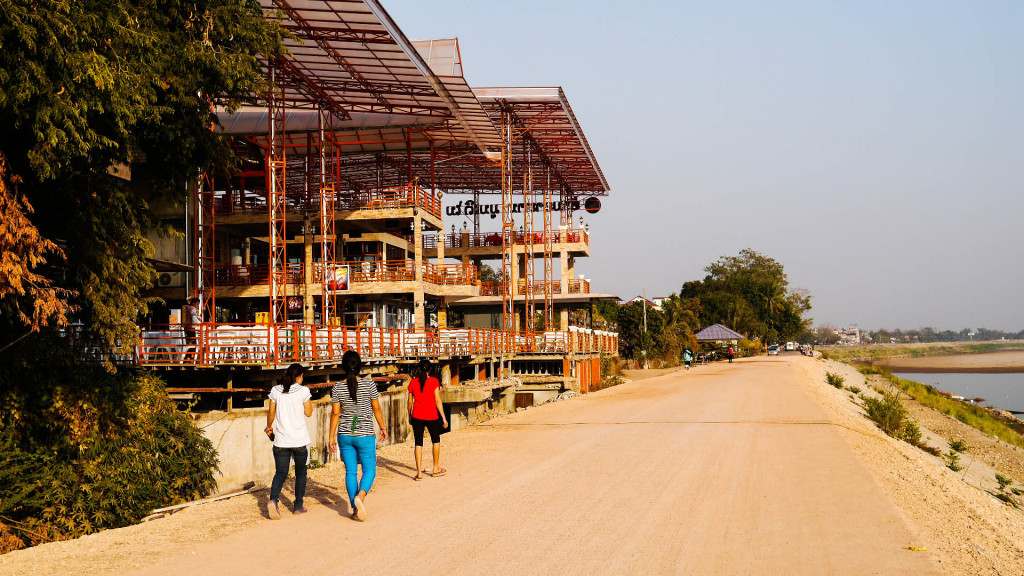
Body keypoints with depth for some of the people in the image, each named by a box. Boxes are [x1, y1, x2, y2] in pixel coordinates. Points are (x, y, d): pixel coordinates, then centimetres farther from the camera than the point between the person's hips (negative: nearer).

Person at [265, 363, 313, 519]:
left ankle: (273, 500, -21)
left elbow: (271, 413, 8)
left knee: (280, 473, 4)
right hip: (300, 439, -2)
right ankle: (298, 506, 17)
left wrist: (269, 427, 25)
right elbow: (308, 413, -1)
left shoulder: (275, 390, 2)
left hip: (281, 440, 2)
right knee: (301, 473, 14)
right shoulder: (303, 391, -7)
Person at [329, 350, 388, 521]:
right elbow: (377, 409, -1)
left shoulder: (338, 388, -3)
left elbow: (335, 413, -2)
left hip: (345, 435, 2)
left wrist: (331, 438, 5)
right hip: (365, 435, -2)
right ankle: (360, 496, -21)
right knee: (369, 470, 7)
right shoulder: (369, 384, -8)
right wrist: (383, 428, 13)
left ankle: (355, 509, 9)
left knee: (350, 471, 9)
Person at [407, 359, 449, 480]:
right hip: (432, 416, -1)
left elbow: (410, 402, 6)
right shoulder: (434, 381, -6)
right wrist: (443, 418, -5)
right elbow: (437, 401, -9)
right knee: (436, 440, 18)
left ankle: (419, 472, -2)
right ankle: (436, 469, 26)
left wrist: (410, 416, 19)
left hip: (417, 416, 1)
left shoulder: (413, 382, 1)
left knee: (418, 443, 3)